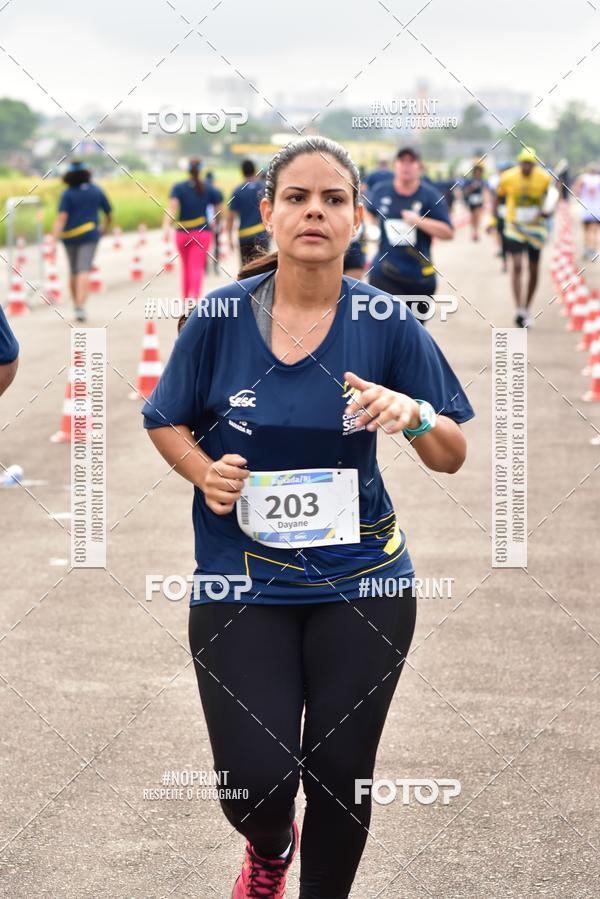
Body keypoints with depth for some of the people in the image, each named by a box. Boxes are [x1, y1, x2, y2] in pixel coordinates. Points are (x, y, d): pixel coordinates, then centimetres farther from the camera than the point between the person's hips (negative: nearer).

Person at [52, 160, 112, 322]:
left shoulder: (67, 194, -7)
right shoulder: (96, 191, 2)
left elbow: (61, 216, -19)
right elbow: (109, 212, 12)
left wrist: (55, 235, -27)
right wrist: (105, 227, 31)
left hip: (70, 236, 0)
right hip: (89, 236, 0)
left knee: (73, 271, 18)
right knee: (84, 271, -12)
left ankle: (76, 305, 28)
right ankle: (81, 306, -29)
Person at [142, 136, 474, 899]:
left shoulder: (388, 325, -6)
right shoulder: (220, 318, -7)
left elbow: (451, 458, -2)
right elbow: (165, 422, 7)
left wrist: (414, 415, -24)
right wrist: (204, 471, -14)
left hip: (359, 580, 1)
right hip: (240, 583, 0)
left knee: (340, 771, 6)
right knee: (255, 779, -6)